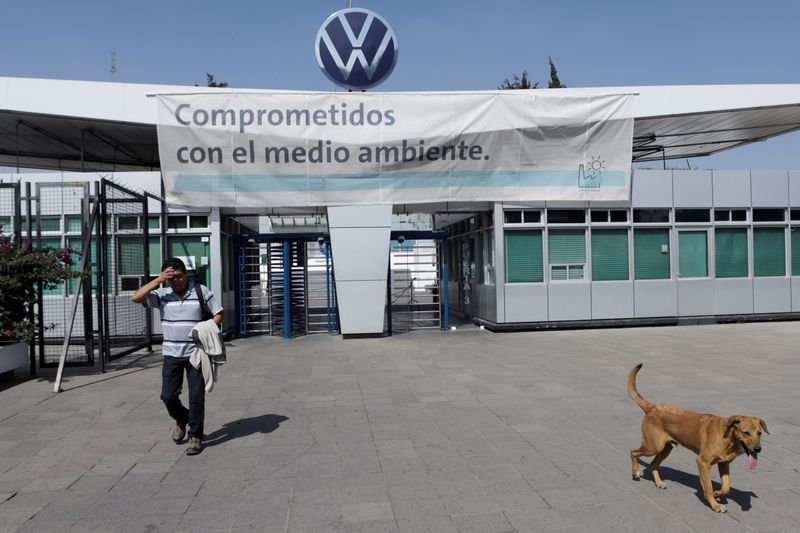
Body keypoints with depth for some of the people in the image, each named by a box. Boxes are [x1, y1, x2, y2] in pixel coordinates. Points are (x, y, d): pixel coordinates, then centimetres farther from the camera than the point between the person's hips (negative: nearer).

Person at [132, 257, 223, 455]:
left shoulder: (201, 291, -3)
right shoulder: (162, 294, 1)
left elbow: (218, 314, 1)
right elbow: (136, 298, -11)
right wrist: (158, 280, -14)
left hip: (196, 352, -2)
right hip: (171, 354, 3)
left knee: (196, 396, -1)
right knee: (168, 396, 5)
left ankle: (195, 436, 14)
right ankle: (182, 420, 36)